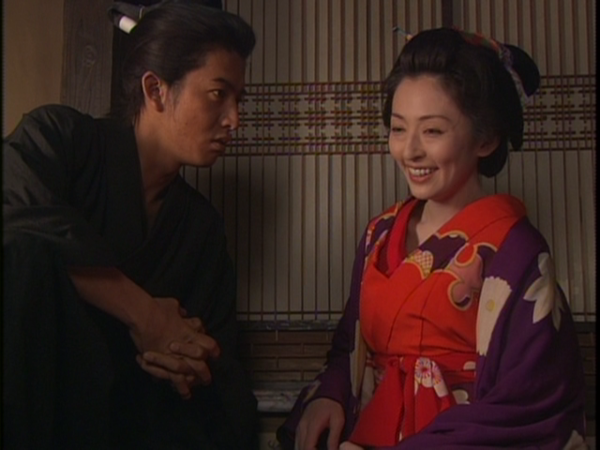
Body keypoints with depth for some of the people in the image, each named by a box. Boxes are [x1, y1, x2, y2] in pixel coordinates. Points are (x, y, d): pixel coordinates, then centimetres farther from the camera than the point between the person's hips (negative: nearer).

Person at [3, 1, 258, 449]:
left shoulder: (202, 223, 9)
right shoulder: (62, 135, -4)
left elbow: (217, 355, 7)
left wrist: (185, 369, -18)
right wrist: (143, 314, -21)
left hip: (121, 410, 3)